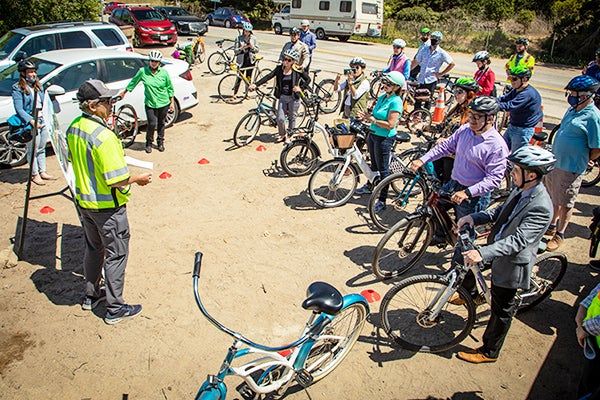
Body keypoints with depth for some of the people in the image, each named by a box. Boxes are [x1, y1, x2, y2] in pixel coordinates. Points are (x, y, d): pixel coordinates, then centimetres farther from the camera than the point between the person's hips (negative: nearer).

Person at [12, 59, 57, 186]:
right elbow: (19, 109, -15)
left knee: (42, 148, 15)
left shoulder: (38, 86, 13)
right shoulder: (18, 89, -9)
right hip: (30, 123, -7)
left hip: (42, 120, 7)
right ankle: (35, 175, 11)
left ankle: (43, 172, 25)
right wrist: (32, 121, -26)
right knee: (33, 150, 1)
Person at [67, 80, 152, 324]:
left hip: (83, 201, 9)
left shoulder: (74, 128, 0)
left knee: (93, 248, 24)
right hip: (107, 206, -8)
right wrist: (138, 179, -10)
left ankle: (91, 295, 40)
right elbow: (116, 180, -27)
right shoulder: (104, 136, -27)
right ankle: (115, 309, 18)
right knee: (115, 254, 6)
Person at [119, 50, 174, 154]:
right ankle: (149, 143, 16)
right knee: (152, 124, -7)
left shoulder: (164, 73, -4)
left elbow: (170, 88, 4)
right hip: (150, 103, -1)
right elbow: (133, 82, 10)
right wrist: (124, 92, 18)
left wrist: (172, 102, 4)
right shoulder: (143, 71, -5)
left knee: (161, 123, 12)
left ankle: (160, 142, 32)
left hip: (163, 103, 1)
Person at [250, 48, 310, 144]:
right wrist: (256, 84, -20)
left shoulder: (298, 70, -7)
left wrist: (301, 88, -12)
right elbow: (268, 76, -9)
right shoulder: (279, 68, -1)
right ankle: (282, 135, 23)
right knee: (280, 118, -3)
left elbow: (308, 79, 1)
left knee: (292, 117, 10)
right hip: (282, 97, 2)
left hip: (293, 97, -2)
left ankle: (289, 136, 30)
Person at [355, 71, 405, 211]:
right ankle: (369, 186, 45)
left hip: (384, 138, -8)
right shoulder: (382, 97, 8)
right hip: (373, 134, 8)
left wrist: (372, 119, -20)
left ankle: (382, 200, 10)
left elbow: (390, 124, -24)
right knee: (374, 164, 25)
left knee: (383, 169, 0)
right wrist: (367, 116, -5)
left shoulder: (396, 102, -18)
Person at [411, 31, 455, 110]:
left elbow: (452, 64, -4)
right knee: (418, 99, 6)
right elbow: (416, 61, 15)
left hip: (431, 80, -3)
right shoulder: (424, 50, 6)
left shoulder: (441, 53, -6)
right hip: (421, 79, 3)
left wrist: (441, 74, -6)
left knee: (428, 100, 4)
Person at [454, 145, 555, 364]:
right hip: (498, 247, 8)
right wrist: (474, 217, -7)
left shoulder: (540, 207, -30)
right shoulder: (520, 190, -3)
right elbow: (500, 211, 10)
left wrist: (483, 253, -46)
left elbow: (518, 240, -36)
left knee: (501, 310, 8)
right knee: (462, 256, 18)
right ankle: (469, 294, 45)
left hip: (511, 263, -8)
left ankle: (489, 352, 29)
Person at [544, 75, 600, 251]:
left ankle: (559, 235, 22)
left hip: (571, 169, -8)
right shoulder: (572, 109, 6)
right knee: (554, 198, 21)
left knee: (566, 203, 7)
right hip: (555, 162, 8)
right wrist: (554, 154, 14)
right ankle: (552, 226, 38)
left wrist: (581, 161, -3)